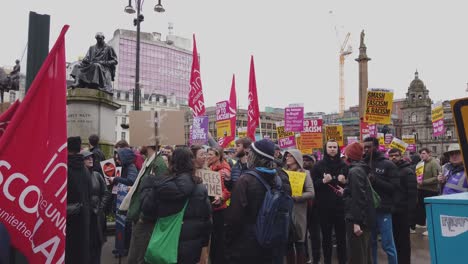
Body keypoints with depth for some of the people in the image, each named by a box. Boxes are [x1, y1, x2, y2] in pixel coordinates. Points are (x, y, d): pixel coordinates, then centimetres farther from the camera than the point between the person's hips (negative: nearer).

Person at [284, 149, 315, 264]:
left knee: (299, 242, 3)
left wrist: (294, 197, -18)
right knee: (288, 242, 10)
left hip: (298, 212, -3)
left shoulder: (304, 173, -1)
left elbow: (311, 193, -10)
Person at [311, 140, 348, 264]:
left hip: (341, 206, 1)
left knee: (341, 236, 6)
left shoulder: (344, 165, 7)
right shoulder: (319, 165, 2)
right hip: (324, 207, -1)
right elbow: (312, 184, -2)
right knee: (326, 236, 7)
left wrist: (345, 182, -11)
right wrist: (323, 181, -19)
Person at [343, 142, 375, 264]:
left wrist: (356, 222, -23)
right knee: (364, 253, 18)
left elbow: (358, 198, -22)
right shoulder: (361, 169, 12)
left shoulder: (354, 171, -15)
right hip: (364, 218, 10)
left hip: (357, 220, -10)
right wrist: (344, 193, 27)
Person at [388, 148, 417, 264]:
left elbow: (412, 194, -12)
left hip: (403, 212, -5)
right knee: (394, 239, 13)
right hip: (391, 211, 5)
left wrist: (410, 212, -16)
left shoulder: (408, 171, -7)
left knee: (403, 239, 4)